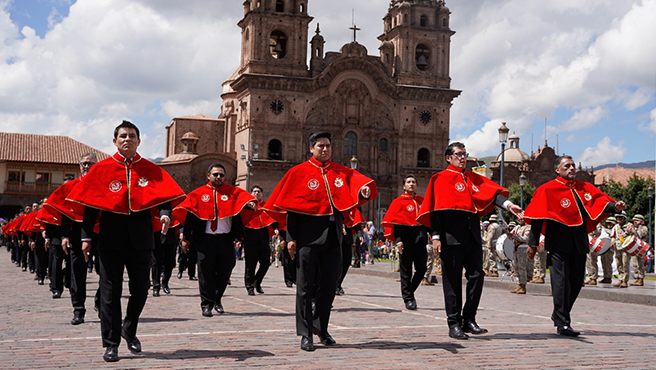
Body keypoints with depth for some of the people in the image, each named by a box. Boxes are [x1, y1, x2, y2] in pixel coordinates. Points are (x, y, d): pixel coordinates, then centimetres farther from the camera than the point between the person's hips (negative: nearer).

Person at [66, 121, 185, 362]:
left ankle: (129, 330, 30)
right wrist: (86, 236, -2)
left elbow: (164, 196, 1)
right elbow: (89, 203, 3)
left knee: (140, 289, 4)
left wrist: (165, 215, -20)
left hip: (140, 239, 1)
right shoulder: (102, 169, 4)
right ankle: (111, 344, 11)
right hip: (111, 238, -1)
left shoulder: (151, 170, 6)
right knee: (110, 292, 3)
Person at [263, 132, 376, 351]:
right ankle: (306, 334, 8)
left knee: (330, 284, 8)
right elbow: (291, 207, -2)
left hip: (333, 236, 4)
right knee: (305, 286, 0)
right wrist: (291, 238, -8)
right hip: (308, 236, -3)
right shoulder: (299, 173, 2)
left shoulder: (341, 172, 12)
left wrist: (365, 192, -28)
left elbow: (357, 189, -3)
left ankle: (321, 327, 25)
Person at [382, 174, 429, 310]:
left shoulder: (422, 201, 15)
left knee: (421, 269, 3)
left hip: (420, 238, 4)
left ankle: (409, 292, 23)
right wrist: (398, 240, -12)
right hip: (406, 239, -4)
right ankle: (408, 298, 9)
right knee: (406, 270, 1)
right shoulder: (398, 202, 3)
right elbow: (395, 222, -3)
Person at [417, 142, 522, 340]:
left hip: (472, 238, 5)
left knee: (477, 277, 0)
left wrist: (508, 204, -18)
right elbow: (435, 209, -4)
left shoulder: (473, 178, 18)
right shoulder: (441, 179, 3)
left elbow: (492, 193, 2)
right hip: (452, 238, -5)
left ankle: (469, 321, 11)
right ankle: (454, 325, 6)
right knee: (453, 282, -1)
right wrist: (436, 237, -13)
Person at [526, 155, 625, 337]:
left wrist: (615, 206, -21)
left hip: (579, 242, 6)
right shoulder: (548, 190, -2)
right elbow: (537, 218, -6)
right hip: (558, 242, -6)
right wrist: (533, 243, -11)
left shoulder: (584, 188, 13)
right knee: (561, 281, -9)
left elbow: (601, 202, 1)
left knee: (576, 281, 11)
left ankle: (559, 316, 28)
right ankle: (562, 324, -8)